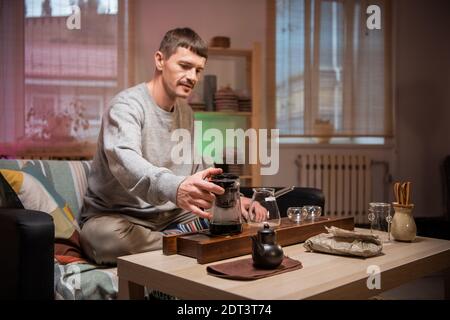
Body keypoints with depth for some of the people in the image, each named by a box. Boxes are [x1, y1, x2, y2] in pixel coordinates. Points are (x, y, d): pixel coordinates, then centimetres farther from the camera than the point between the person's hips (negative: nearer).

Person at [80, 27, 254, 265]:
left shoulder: (186, 112, 9)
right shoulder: (127, 105, -16)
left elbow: (198, 168, 16)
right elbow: (124, 161, -37)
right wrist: (175, 188, -57)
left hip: (170, 215, 5)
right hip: (115, 216, -5)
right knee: (108, 236, -39)